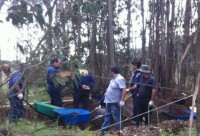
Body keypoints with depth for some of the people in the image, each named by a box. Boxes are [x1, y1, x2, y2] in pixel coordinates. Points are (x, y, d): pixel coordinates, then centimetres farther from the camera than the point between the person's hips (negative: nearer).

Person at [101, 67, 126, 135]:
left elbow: (124, 90, -27)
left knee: (116, 117, -1)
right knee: (107, 116, 15)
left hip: (115, 102, -10)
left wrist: (122, 100, -29)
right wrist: (107, 92, 26)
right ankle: (103, 129, 22)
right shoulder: (114, 78, 11)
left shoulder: (120, 79, -20)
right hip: (109, 101, 10)